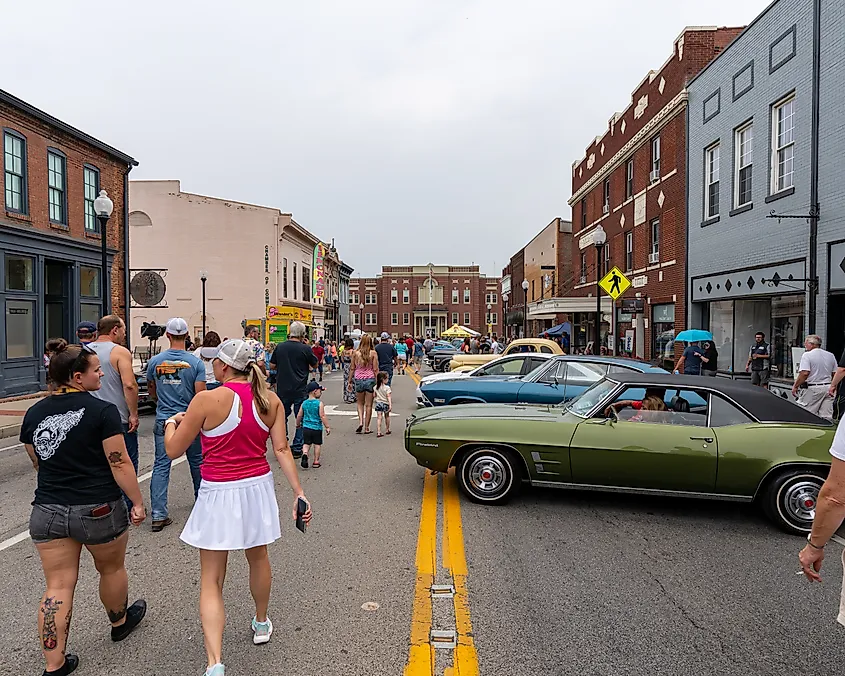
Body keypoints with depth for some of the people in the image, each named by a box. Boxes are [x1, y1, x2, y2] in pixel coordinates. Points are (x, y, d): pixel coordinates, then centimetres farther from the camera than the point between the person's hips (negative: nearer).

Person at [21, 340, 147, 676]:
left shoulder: (33, 414, 2)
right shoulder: (102, 411, -17)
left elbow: (38, 462, 15)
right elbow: (120, 463, -17)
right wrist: (137, 502, -8)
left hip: (48, 511, 4)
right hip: (99, 510, -4)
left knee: (58, 587, 9)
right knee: (111, 569, 20)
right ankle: (120, 622, 44)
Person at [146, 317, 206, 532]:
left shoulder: (154, 361, -2)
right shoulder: (195, 363, -10)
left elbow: (152, 392, 13)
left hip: (164, 420, 1)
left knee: (161, 466, 3)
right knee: (197, 462, 17)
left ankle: (158, 515, -2)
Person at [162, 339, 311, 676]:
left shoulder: (207, 400, -16)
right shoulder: (270, 401, -3)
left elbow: (173, 450, -8)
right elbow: (281, 449, -7)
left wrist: (171, 423, 13)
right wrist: (299, 492, -5)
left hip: (219, 494, -4)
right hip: (258, 487, 5)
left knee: (211, 581, 6)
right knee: (257, 558, 27)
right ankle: (261, 623, 48)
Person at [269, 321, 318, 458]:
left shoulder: (280, 347, -1)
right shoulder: (305, 349, -11)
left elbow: (272, 366, 7)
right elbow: (315, 364, 4)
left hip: (282, 389, 3)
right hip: (299, 390, -3)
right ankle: (297, 448, 10)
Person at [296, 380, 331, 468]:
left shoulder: (304, 403, 2)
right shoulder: (319, 403, -12)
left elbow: (299, 416, 8)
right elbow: (322, 416, -16)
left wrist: (298, 424, 27)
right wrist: (327, 427, -9)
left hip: (306, 427, 3)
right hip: (317, 428, -3)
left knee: (306, 444, 12)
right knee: (317, 444, 10)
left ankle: (305, 454, -16)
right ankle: (316, 462, 14)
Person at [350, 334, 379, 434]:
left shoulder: (355, 353, -1)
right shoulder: (373, 353, -6)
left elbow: (352, 368, 4)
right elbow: (375, 369, -6)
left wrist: (350, 382, 12)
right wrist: (377, 382, 0)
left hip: (358, 380, 1)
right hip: (370, 379, -1)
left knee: (360, 403, 18)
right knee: (368, 405, 7)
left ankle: (360, 421, -2)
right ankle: (366, 428, 10)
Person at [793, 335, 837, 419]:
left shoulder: (807, 355, -10)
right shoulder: (831, 355, 11)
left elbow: (804, 373, -19)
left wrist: (795, 386, -12)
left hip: (812, 389, -7)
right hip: (828, 388, 7)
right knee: (827, 417, 7)